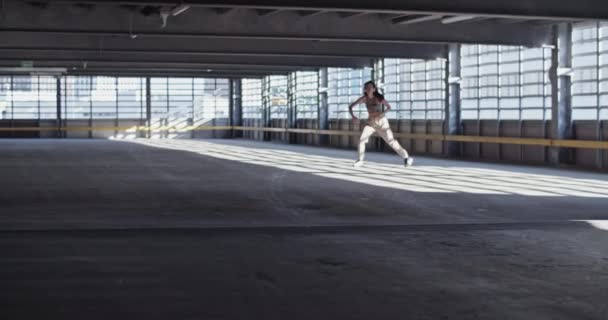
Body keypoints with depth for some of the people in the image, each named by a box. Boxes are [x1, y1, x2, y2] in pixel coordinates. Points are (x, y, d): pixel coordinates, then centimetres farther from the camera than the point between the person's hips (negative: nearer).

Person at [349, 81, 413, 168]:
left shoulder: (379, 98, -15)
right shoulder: (364, 98, -10)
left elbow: (389, 107, 1)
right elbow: (350, 106, -7)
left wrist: (382, 113, -18)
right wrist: (353, 116, -25)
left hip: (381, 122, -3)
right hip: (371, 123, 3)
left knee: (391, 141, -12)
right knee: (362, 140, -13)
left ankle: (406, 157, -8)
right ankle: (360, 160, 4)